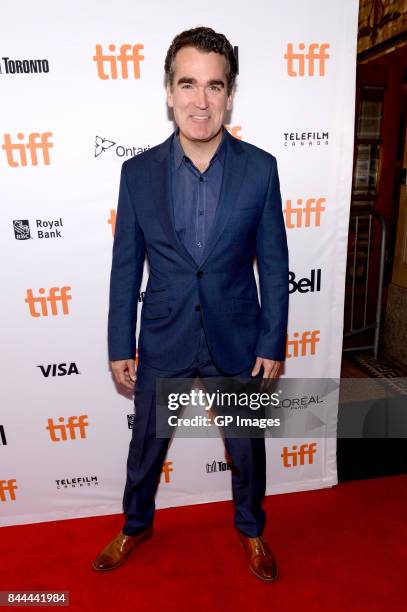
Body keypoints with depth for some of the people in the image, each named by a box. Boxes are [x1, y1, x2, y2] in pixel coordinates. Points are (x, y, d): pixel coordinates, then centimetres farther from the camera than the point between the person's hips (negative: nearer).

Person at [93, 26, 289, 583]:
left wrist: (272, 345, -3)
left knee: (247, 449, 19)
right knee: (145, 448, 20)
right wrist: (120, 348, 1)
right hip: (162, 345, 1)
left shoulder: (260, 168, -8)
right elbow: (126, 267, -1)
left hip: (238, 342, 0)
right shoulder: (138, 172, -6)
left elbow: (273, 264, -3)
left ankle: (251, 529, 50)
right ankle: (137, 525, 51)